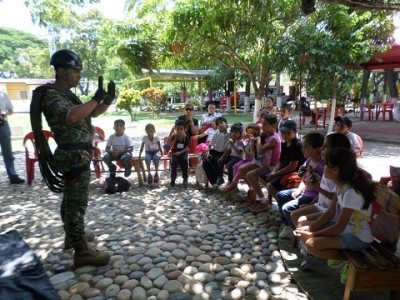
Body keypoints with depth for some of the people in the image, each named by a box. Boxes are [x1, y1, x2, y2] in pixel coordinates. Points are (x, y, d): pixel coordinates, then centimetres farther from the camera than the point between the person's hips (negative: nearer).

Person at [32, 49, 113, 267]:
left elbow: (92, 113, 22)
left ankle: (72, 236, 36)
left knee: (71, 199, 20)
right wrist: (96, 98, -29)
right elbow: (71, 116, -34)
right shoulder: (52, 95, -14)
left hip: (77, 154, 11)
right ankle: (81, 251, 0)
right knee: (77, 202, -7)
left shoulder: (67, 94, 17)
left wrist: (108, 99, 5)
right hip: (75, 155, -11)